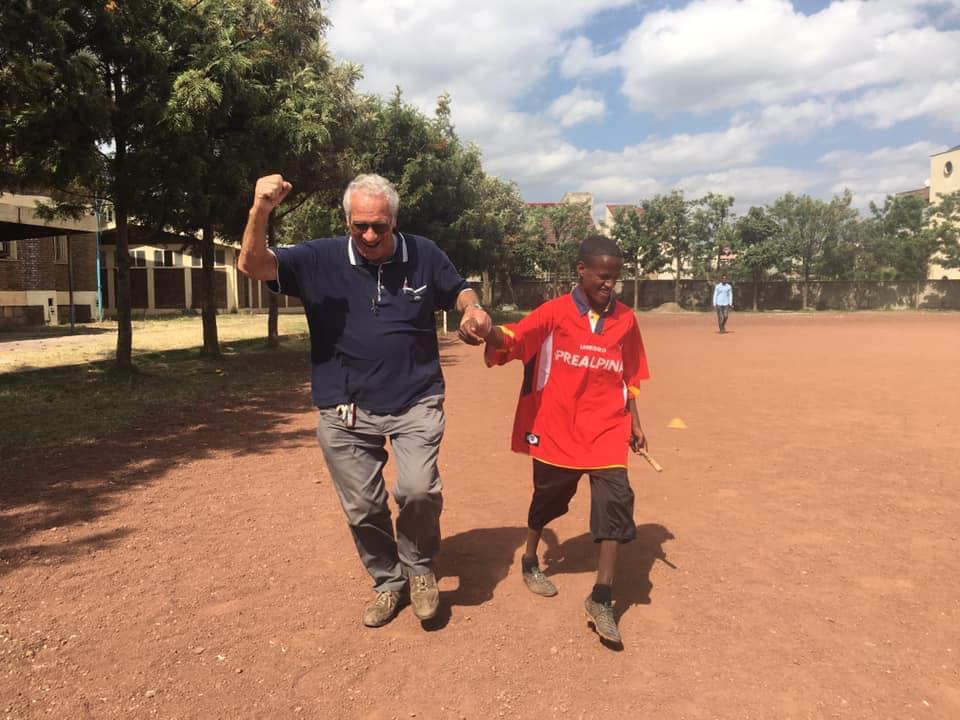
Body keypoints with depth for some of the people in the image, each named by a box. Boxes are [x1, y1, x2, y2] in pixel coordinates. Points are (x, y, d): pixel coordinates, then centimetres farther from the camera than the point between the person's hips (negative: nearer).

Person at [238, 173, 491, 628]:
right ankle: (388, 582, 37)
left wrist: (473, 310, -8)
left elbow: (459, 291, 15)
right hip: (345, 411, 1)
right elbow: (253, 265, -13)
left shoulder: (424, 256, -1)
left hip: (415, 402, -1)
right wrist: (261, 210, -31)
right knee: (362, 509, 10)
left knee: (418, 489, -20)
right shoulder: (321, 259, -4)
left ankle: (418, 566, 12)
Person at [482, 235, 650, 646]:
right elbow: (514, 339, -22)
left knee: (616, 501, -11)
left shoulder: (625, 319, 4)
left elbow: (629, 377, 13)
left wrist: (635, 422, 12)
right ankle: (530, 562, 43)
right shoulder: (554, 313, -7)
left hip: (607, 428, 2)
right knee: (548, 499, 15)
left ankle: (601, 600, 0)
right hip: (558, 430, -2)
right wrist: (489, 330, -43)